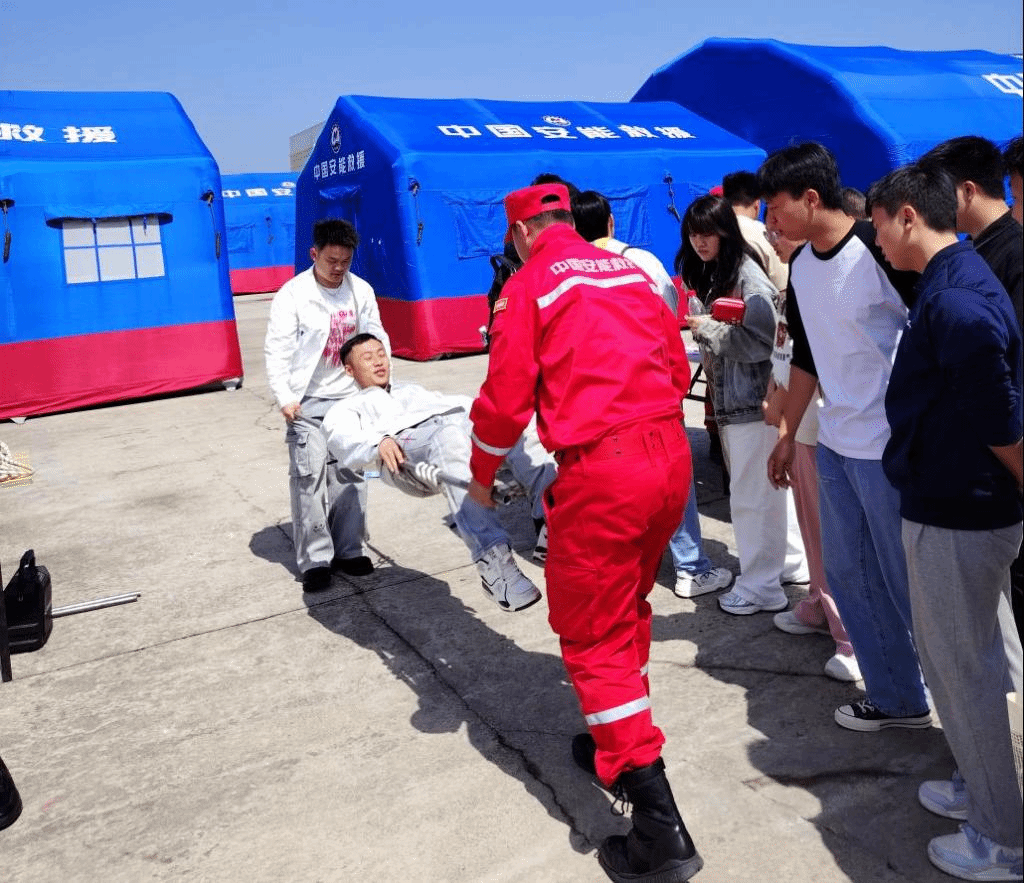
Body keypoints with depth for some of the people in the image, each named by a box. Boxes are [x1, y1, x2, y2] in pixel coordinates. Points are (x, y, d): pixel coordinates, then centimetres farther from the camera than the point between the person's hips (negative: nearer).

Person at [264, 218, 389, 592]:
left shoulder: (361, 291, 3)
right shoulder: (292, 294, -8)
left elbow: (377, 338, 9)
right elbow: (277, 350, -8)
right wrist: (284, 397, -17)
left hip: (350, 396, 4)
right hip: (307, 401, -3)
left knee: (350, 474, 7)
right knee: (309, 476, -6)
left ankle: (348, 550, 19)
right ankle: (314, 559, 3)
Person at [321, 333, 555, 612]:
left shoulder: (413, 390, 48)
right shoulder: (345, 409, 33)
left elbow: (462, 402, 31)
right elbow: (346, 442, 8)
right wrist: (379, 442, -18)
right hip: (405, 439, -4)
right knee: (449, 438, -42)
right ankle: (493, 560, -53)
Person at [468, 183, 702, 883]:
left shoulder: (529, 285, -3)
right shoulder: (631, 270, 13)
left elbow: (505, 399, -6)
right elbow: (678, 369, 17)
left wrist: (482, 476, 10)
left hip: (600, 472, -7)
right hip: (671, 457, 7)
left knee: (593, 636, 4)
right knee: (628, 610, 24)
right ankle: (621, 744, 42)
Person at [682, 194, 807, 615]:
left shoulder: (748, 276, -14)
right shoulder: (705, 274, 12)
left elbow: (762, 341, -19)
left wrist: (708, 328, -19)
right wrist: (694, 324, 4)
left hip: (754, 399, -9)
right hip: (729, 397, 9)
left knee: (752, 493, -2)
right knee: (768, 486, 18)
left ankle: (760, 586, 9)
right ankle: (791, 557, 33)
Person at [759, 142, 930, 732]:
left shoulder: (882, 251, -16)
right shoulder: (801, 266, 8)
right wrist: (787, 434, 21)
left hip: (892, 446, -8)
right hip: (834, 443, 8)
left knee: (906, 582, 2)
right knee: (847, 573, 14)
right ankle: (896, 699, 30)